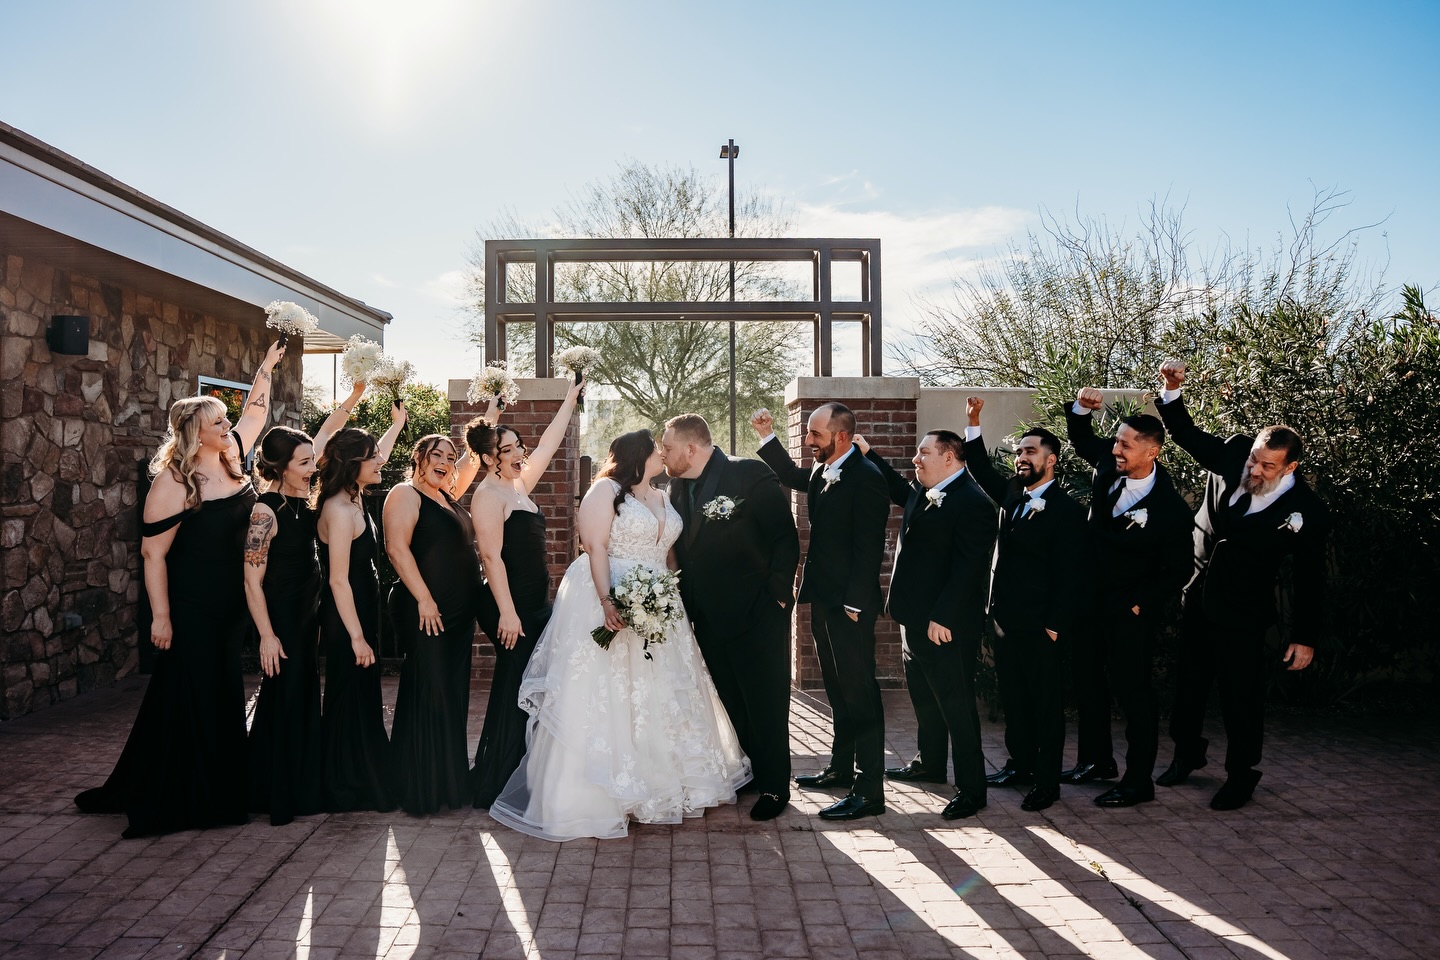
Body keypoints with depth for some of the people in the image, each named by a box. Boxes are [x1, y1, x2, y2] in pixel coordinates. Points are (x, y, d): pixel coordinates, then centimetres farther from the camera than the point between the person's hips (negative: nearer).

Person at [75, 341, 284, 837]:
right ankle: (172, 799, 13)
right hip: (192, 609, -7)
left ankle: (219, 790, 25)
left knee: (225, 696, 13)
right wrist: (160, 616, -17)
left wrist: (267, 365, 13)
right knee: (189, 698, 0)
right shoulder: (174, 482, -17)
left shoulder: (230, 460, 3)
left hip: (232, 606, 7)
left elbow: (256, 411, 17)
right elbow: (153, 553, -16)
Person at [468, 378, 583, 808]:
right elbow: (491, 556, -19)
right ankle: (494, 785, 4)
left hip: (535, 603, 9)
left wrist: (570, 399, 24)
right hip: (510, 606, -9)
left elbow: (548, 443, 22)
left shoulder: (519, 485, 13)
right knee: (514, 690, -5)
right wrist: (507, 612, -23)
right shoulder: (488, 495, -12)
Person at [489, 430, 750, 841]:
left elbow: (668, 554, 17)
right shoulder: (606, 490, -5)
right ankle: (601, 794, 1)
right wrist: (607, 601, -25)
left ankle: (660, 785, 22)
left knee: (658, 695, 10)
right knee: (607, 697, -6)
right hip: (613, 604, -7)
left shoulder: (662, 499, 17)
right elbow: (595, 548, -13)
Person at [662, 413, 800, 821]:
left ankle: (774, 786, 20)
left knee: (765, 706, 5)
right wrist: (686, 601, 2)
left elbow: (785, 539, -12)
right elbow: (683, 549, 12)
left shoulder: (752, 475, -13)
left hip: (757, 615, -6)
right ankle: (745, 775, 32)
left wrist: (777, 593, -16)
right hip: (709, 616, 6)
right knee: (730, 704, 16)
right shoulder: (677, 487, 6)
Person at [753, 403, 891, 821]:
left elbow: (868, 548, -20)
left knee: (859, 693, -4)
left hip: (850, 604, -9)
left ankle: (869, 790, 1)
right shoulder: (821, 472, 10)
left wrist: (854, 604, -21)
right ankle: (842, 768, 33)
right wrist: (767, 437, 18)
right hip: (824, 599, 9)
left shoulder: (866, 478, -17)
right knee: (838, 690, 19)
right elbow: (792, 476, 32)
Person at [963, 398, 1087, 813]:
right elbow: (982, 469, 20)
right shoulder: (1013, 496, 10)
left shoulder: (1067, 510, -12)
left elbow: (1069, 575, -14)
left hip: (1039, 629, -7)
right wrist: (973, 423, 7)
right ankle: (1020, 764, 31)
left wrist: (1055, 626, -17)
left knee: (1046, 704, 4)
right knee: (1013, 700, 17)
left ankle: (1046, 781, 12)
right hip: (1005, 622, 8)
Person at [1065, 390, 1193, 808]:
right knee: (1088, 682, 17)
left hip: (1130, 612, -7)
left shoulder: (1170, 509, -22)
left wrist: (1141, 605, -13)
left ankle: (1138, 782, 13)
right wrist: (1082, 408, -7)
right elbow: (1081, 439, 13)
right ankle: (1097, 760, 34)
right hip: (1090, 600, 7)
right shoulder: (1109, 466, -6)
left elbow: (1177, 570, -13)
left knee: (1133, 692, 1)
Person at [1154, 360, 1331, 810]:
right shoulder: (1233, 454, -10)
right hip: (1197, 598, 5)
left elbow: (1309, 579, -11)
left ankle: (1241, 775, 22)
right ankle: (1187, 752, 37)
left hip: (1242, 613, -4)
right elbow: (1187, 434, 4)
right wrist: (1172, 390, -12)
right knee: (1189, 680, 18)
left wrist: (1305, 637, -8)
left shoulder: (1308, 512, -19)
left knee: (1242, 695, 4)